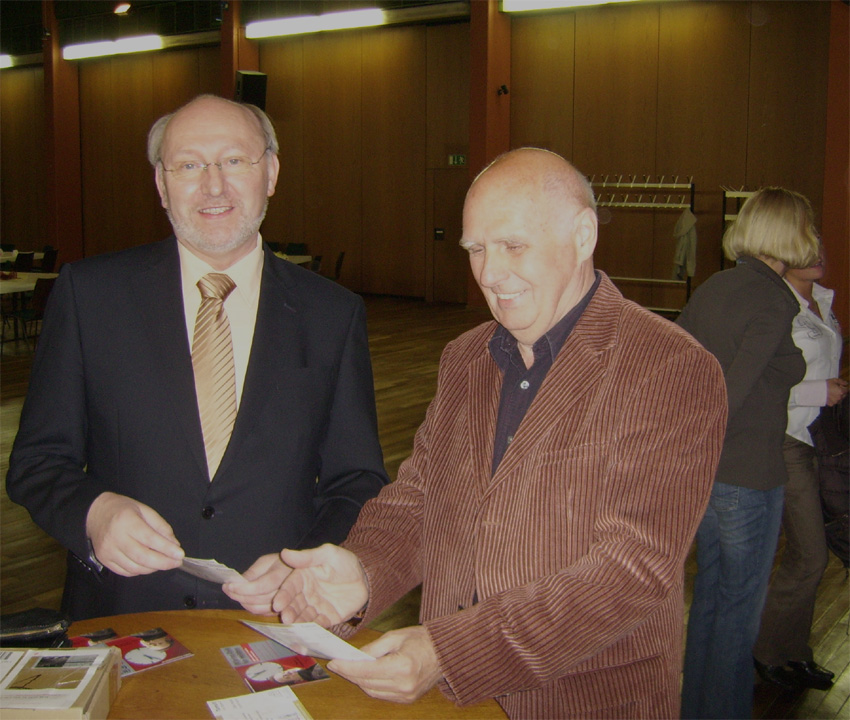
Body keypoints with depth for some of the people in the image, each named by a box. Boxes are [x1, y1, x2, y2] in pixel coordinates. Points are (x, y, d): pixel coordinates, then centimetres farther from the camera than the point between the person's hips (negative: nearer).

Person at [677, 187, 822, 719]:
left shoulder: (712, 288, 4)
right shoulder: (776, 301, -17)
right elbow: (731, 391, -23)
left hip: (703, 468, 8)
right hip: (748, 475, -8)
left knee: (709, 592, 20)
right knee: (741, 607, 8)